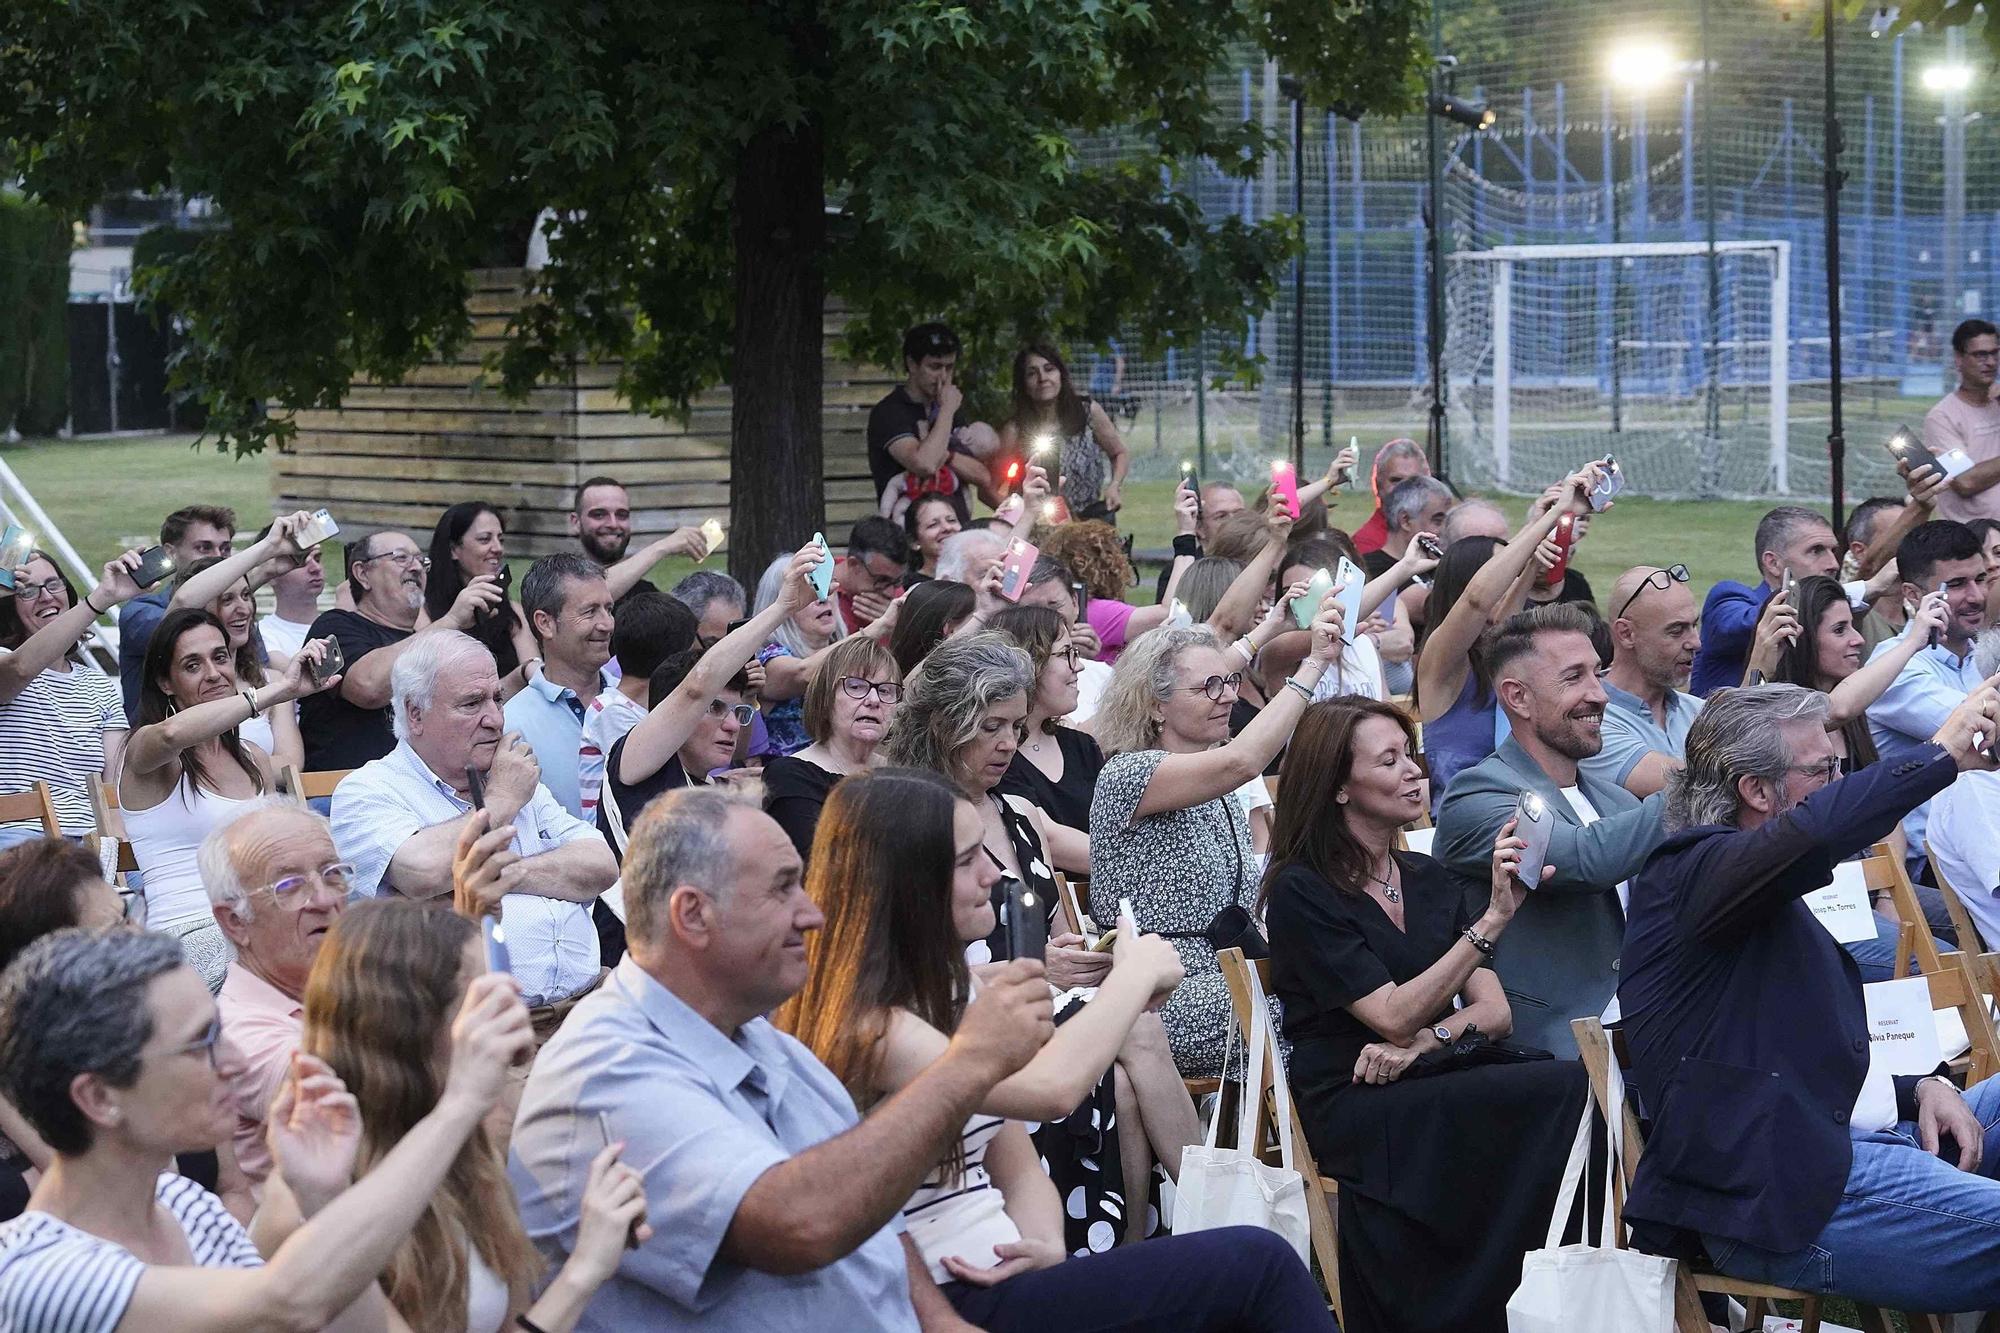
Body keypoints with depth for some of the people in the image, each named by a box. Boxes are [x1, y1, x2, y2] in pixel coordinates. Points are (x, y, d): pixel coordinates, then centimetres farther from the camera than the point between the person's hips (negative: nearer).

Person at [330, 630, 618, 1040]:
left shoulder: (519, 780, 26)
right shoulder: (366, 791, 5)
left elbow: (602, 867, 13)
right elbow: (424, 873, -16)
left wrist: (507, 875, -6)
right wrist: (503, 800, 2)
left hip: (585, 1000, 6)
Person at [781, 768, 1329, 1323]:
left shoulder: (949, 993, 14)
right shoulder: (865, 1024, -15)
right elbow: (1049, 1088, -29)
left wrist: (1045, 1247, -8)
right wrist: (1137, 972, -13)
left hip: (998, 1276, 8)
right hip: (956, 1307, -8)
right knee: (1256, 1263, -14)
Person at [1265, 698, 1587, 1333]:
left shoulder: (1426, 878, 17)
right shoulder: (1303, 893, -3)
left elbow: (1496, 1011, 7)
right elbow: (1393, 1016, -14)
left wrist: (1423, 1041, -14)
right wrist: (1493, 918, -21)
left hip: (1430, 1088, 6)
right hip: (1354, 1109, -6)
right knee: (1560, 1089, -28)